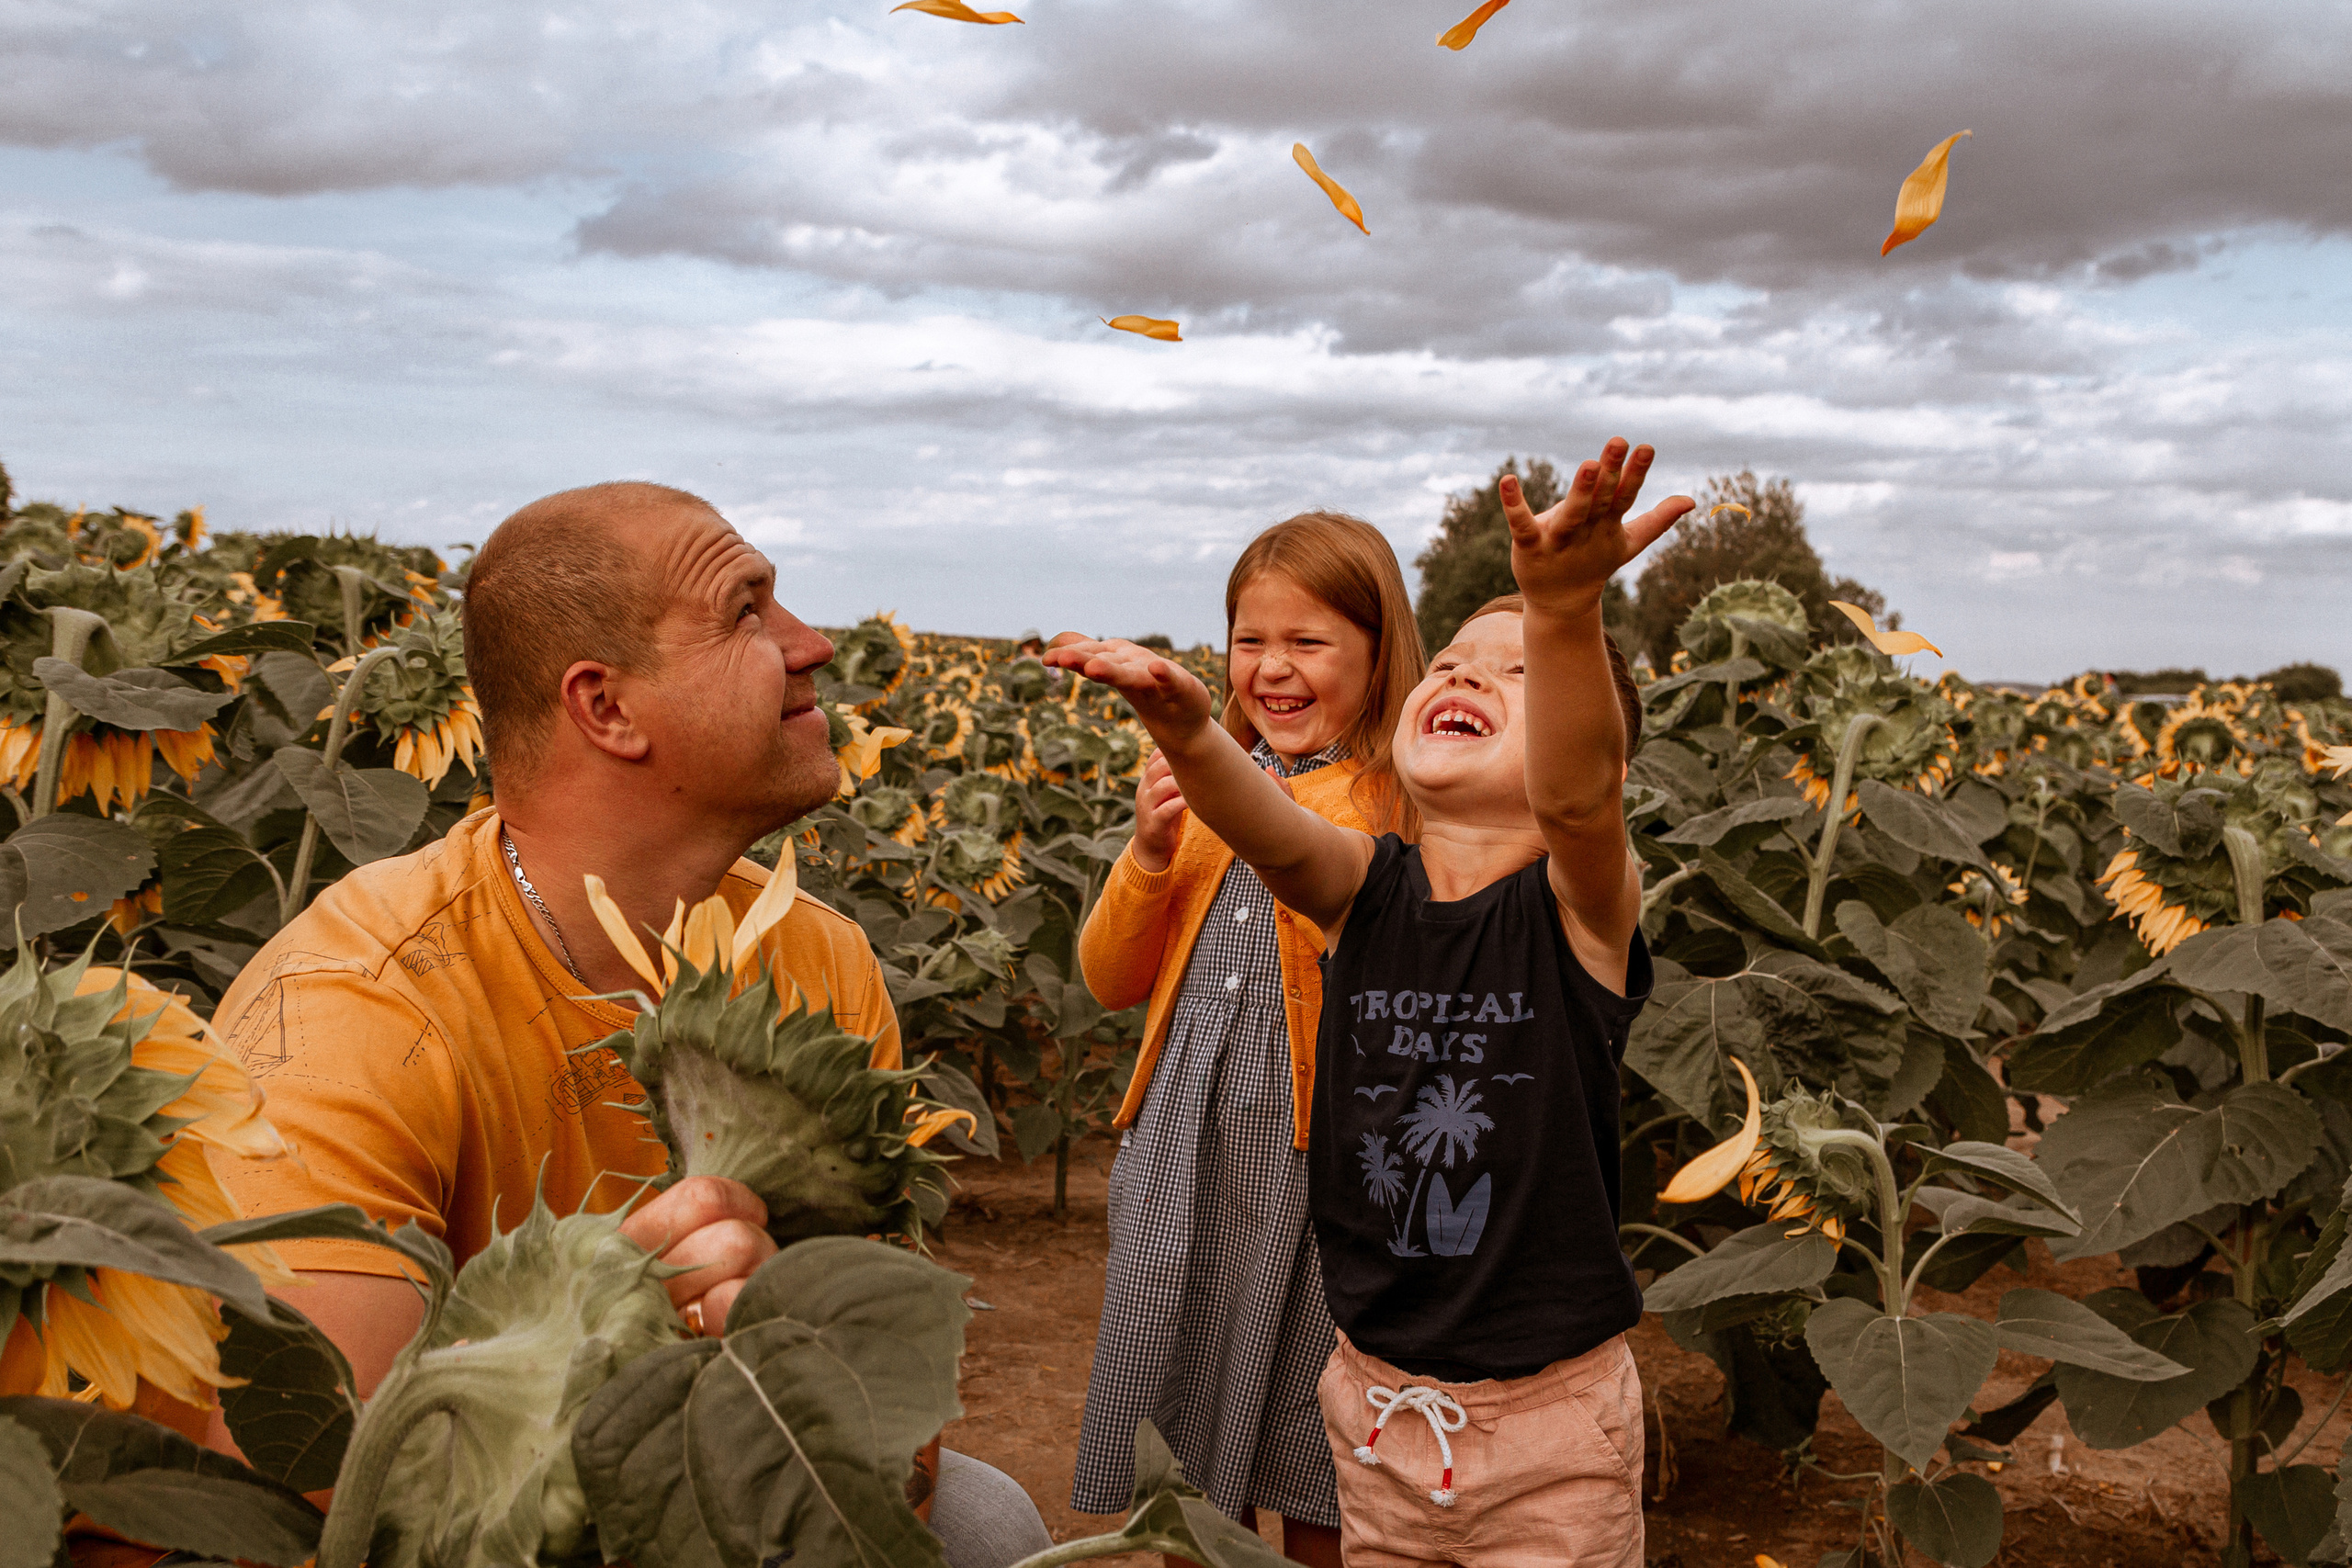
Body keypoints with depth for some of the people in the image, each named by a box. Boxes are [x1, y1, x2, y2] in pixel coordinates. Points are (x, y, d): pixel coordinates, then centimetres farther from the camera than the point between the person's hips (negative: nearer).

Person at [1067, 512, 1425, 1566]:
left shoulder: (1403, 808, -6)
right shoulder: (1208, 790, 8)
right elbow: (1113, 983, 9)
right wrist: (1149, 853, -8)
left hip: (1323, 1161, -4)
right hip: (1182, 1153, 5)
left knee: (1313, 1482, 10)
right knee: (1184, 1464, 16)